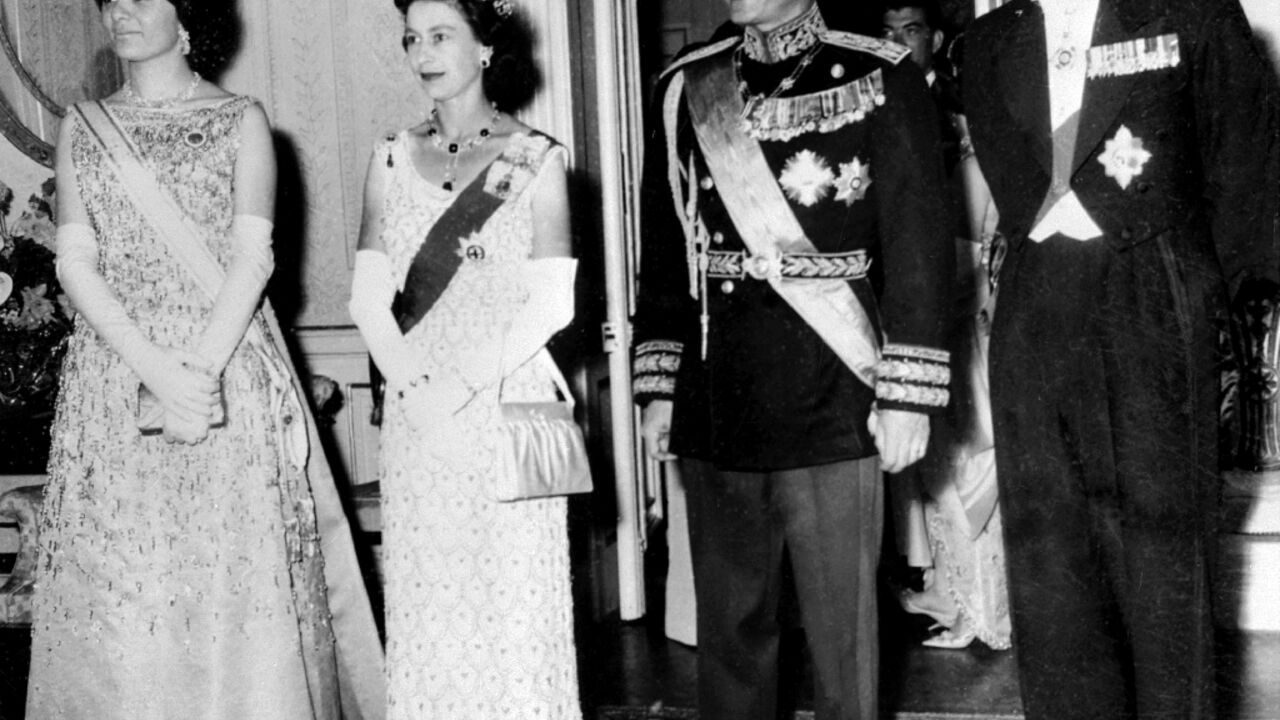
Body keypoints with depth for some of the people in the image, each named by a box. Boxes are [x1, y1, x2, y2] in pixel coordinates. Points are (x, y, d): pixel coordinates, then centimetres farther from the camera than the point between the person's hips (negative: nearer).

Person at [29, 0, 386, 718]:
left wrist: (201, 366, -17)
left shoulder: (242, 119, 7)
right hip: (116, 377, 2)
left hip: (228, 367, -2)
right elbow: (76, 262, 3)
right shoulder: (82, 127, 13)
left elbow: (253, 257, -4)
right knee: (119, 588, 1)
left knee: (241, 574, -3)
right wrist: (156, 369, -12)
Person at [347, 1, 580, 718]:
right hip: (414, 411, 3)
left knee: (513, 598, 2)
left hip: (507, 403, -3)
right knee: (425, 596, 7)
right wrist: (412, 384, -10)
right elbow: (369, 296, 5)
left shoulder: (536, 157, 0)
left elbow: (552, 302, -7)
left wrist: (463, 385, -15)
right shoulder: (393, 157, 9)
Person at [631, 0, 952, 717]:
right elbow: (664, 247, 12)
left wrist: (907, 395, -8)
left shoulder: (881, 80, -1)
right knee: (729, 626, 13)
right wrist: (659, 388, 9)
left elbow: (920, 247, -3)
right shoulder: (686, 88, 10)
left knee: (842, 630, 5)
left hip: (833, 414, -3)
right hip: (716, 411, 3)